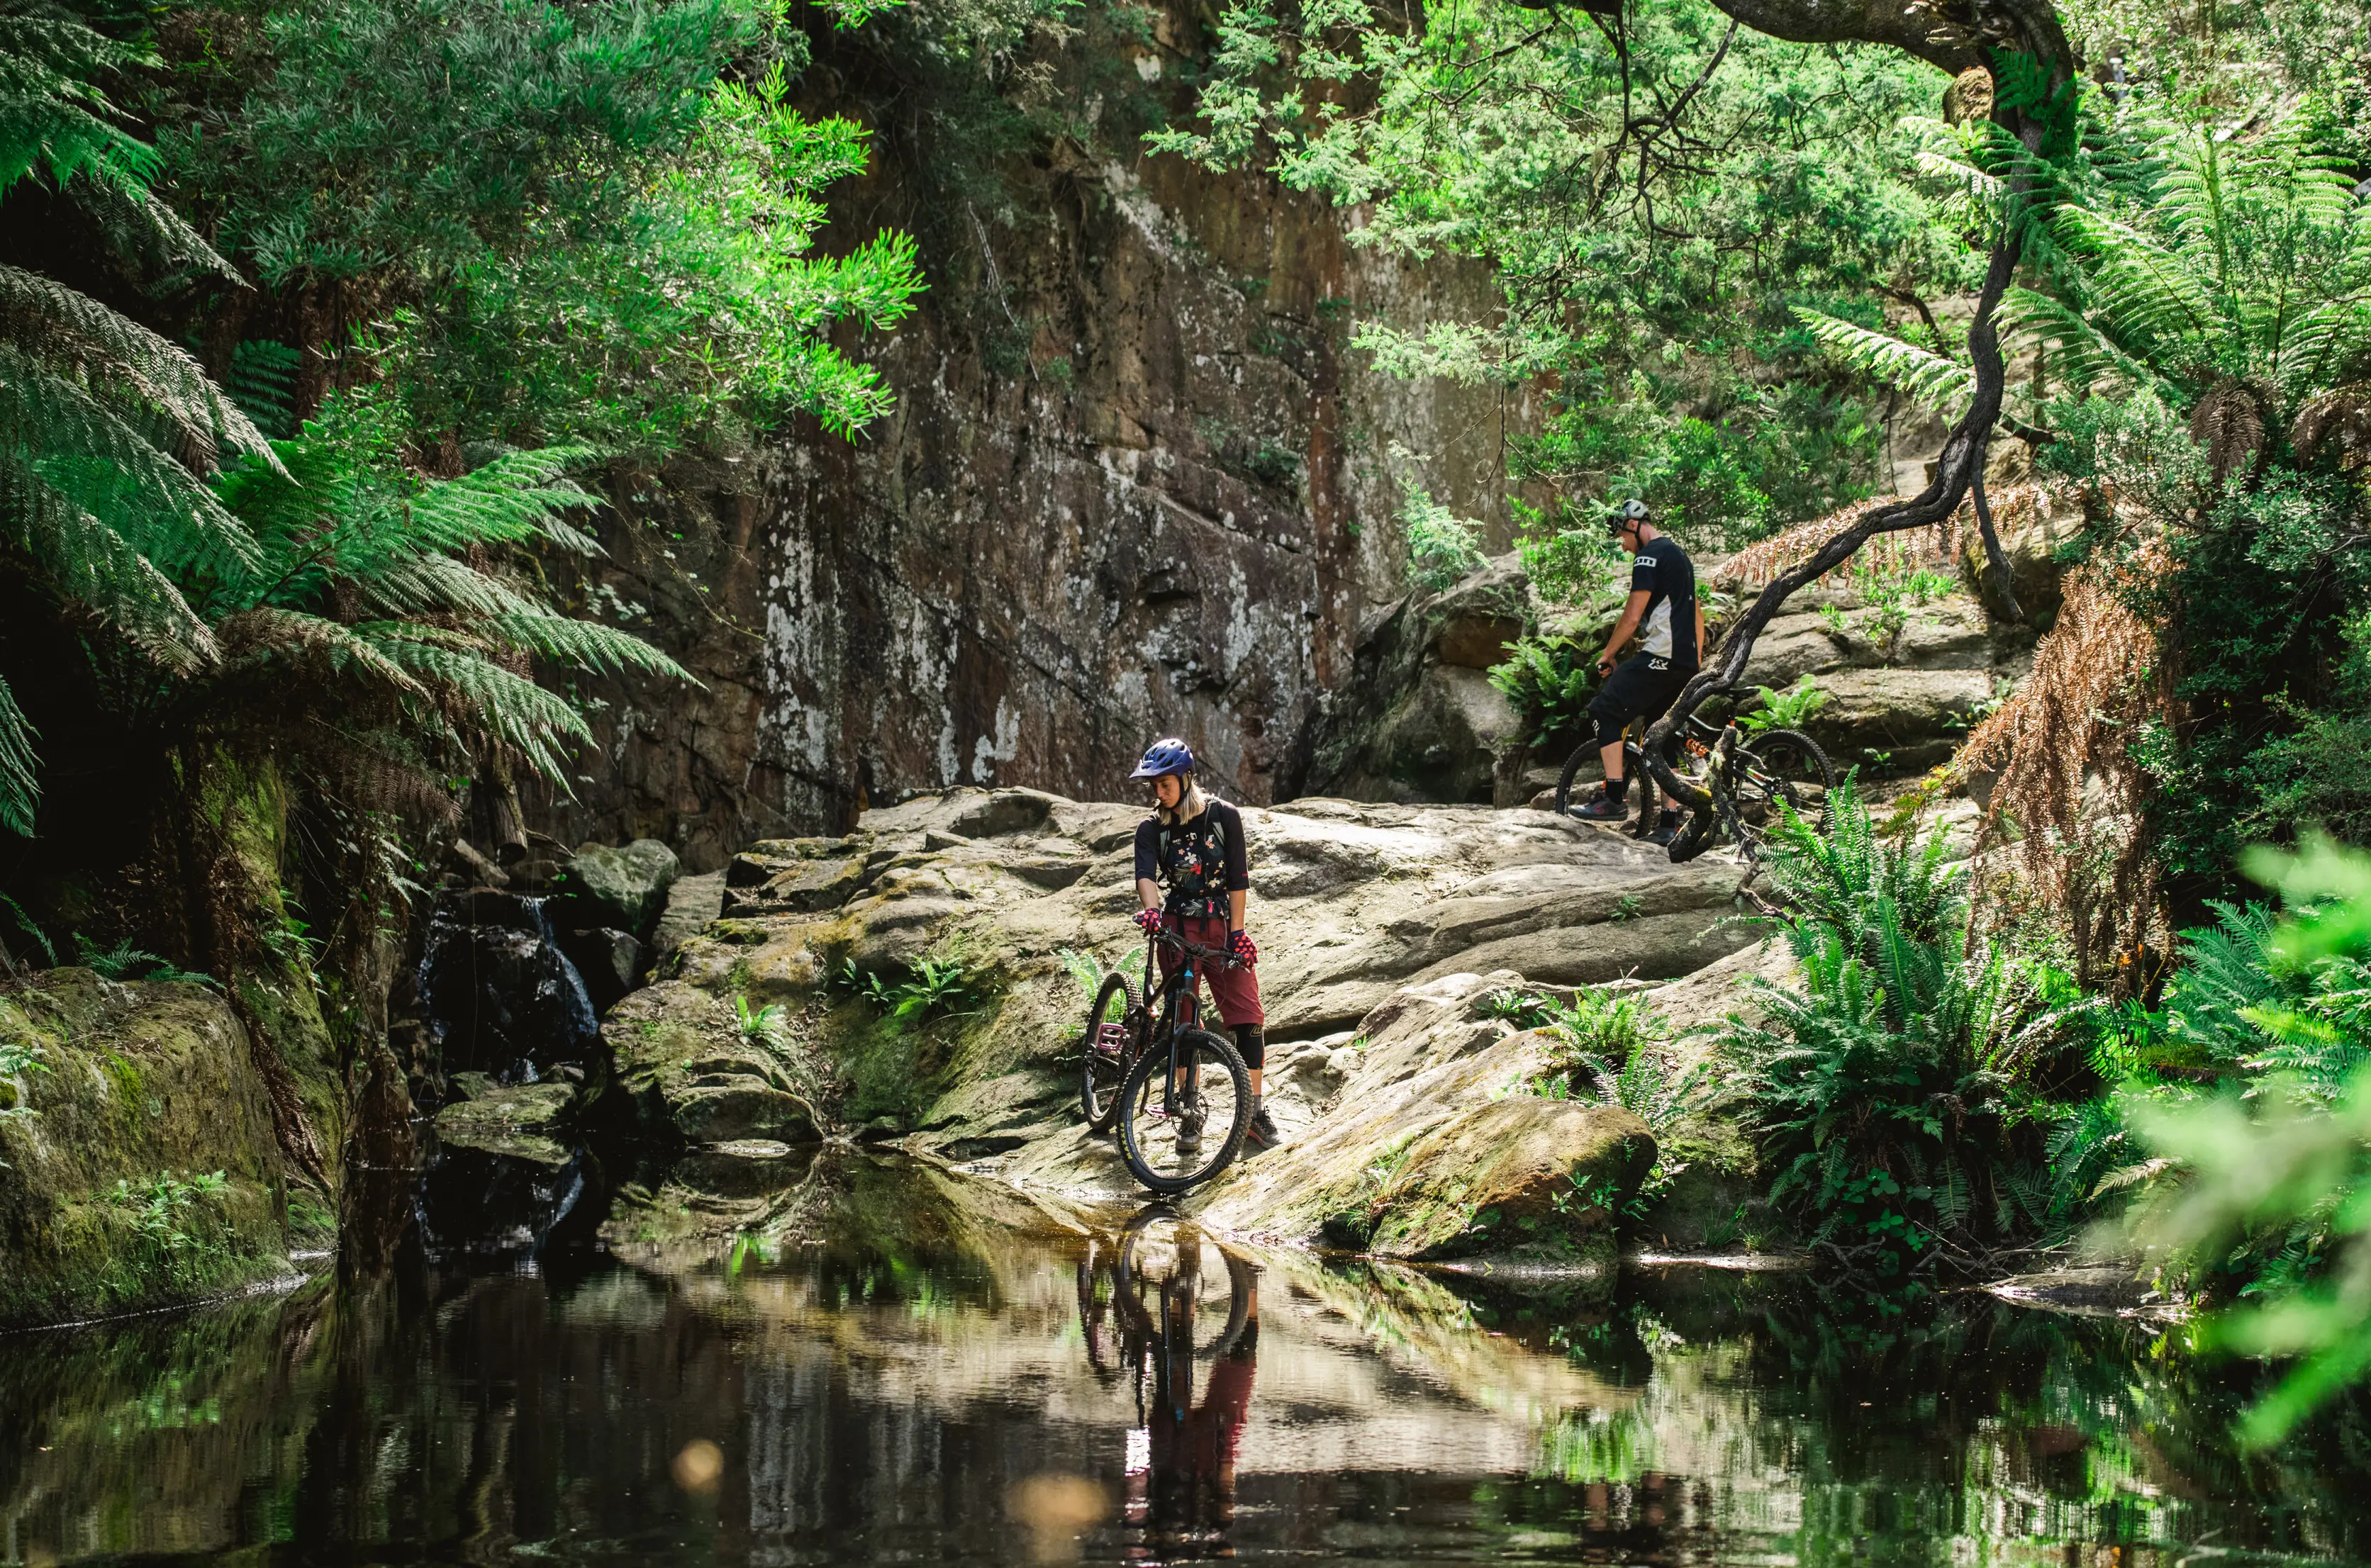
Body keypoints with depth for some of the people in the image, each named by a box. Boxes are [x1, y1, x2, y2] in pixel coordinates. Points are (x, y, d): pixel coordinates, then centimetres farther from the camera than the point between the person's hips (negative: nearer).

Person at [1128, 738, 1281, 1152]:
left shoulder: (1223, 816, -2)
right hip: (1179, 930, 1)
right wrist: (1152, 910, -37)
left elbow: (1239, 877, -4)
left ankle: (1254, 1117, -6)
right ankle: (1190, 1116, 5)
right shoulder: (1152, 828, 1)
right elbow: (1146, 873, -16)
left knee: (1248, 1017, -8)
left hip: (1223, 928, -1)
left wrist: (1237, 931, -10)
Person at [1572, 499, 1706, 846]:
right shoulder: (1679, 555, 23)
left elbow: (1632, 617, -13)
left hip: (1659, 656, -10)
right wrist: (1693, 666, 30)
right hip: (1685, 662, 10)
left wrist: (1607, 655, -2)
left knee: (1605, 711, -8)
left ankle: (1615, 798, -15)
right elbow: (1697, 615, 27)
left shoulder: (1649, 557, -8)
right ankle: (1669, 823, 8)